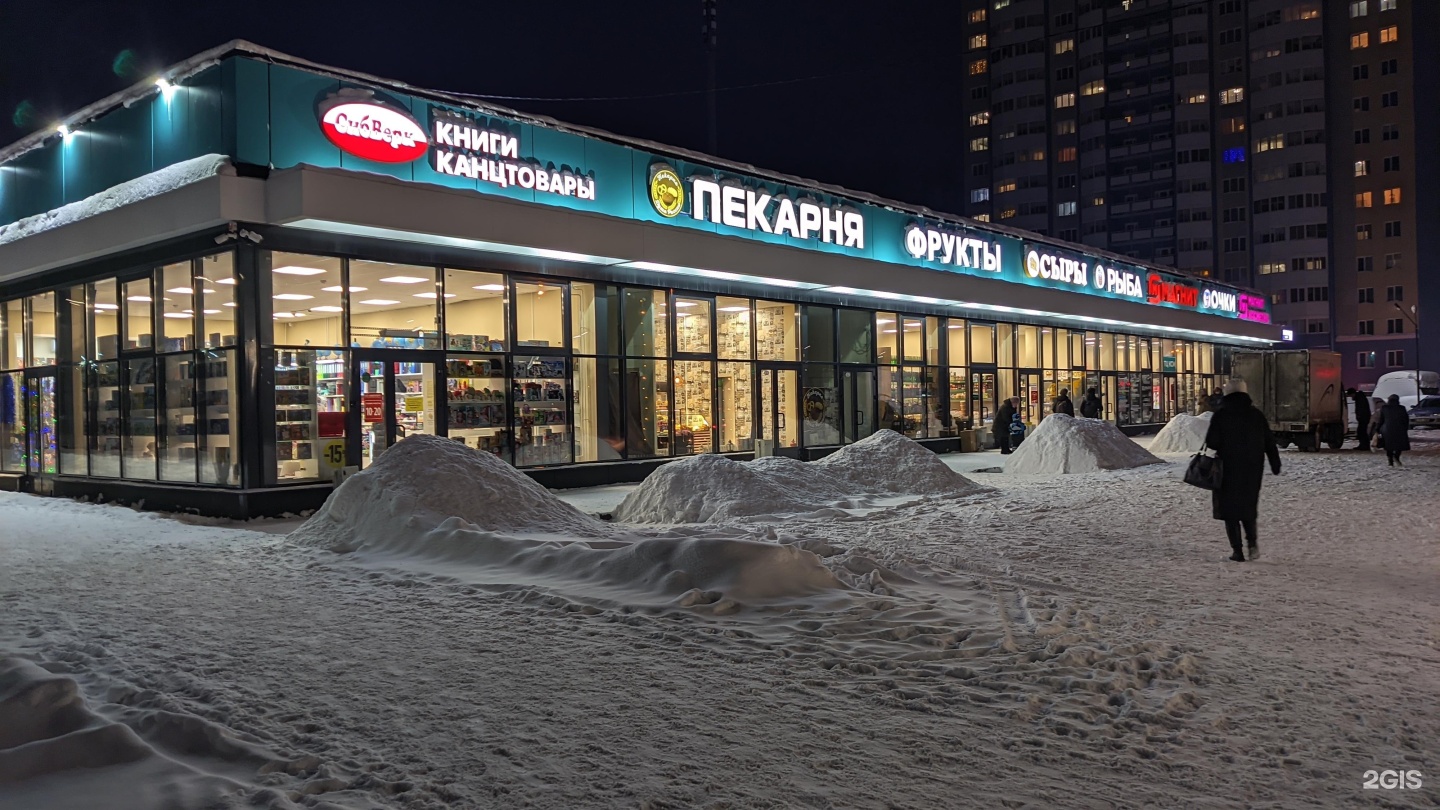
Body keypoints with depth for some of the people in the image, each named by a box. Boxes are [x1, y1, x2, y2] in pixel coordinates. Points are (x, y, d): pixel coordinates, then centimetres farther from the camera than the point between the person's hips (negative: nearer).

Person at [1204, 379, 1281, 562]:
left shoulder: (1220, 415, -9)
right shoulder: (1256, 414, 2)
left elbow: (1211, 442, -13)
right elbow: (1269, 442, 5)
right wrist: (1275, 464, 13)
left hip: (1228, 469, -3)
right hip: (1252, 469, 4)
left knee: (1230, 508, 4)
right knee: (1248, 506, 19)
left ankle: (1237, 551, 1)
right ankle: (1252, 543, 3)